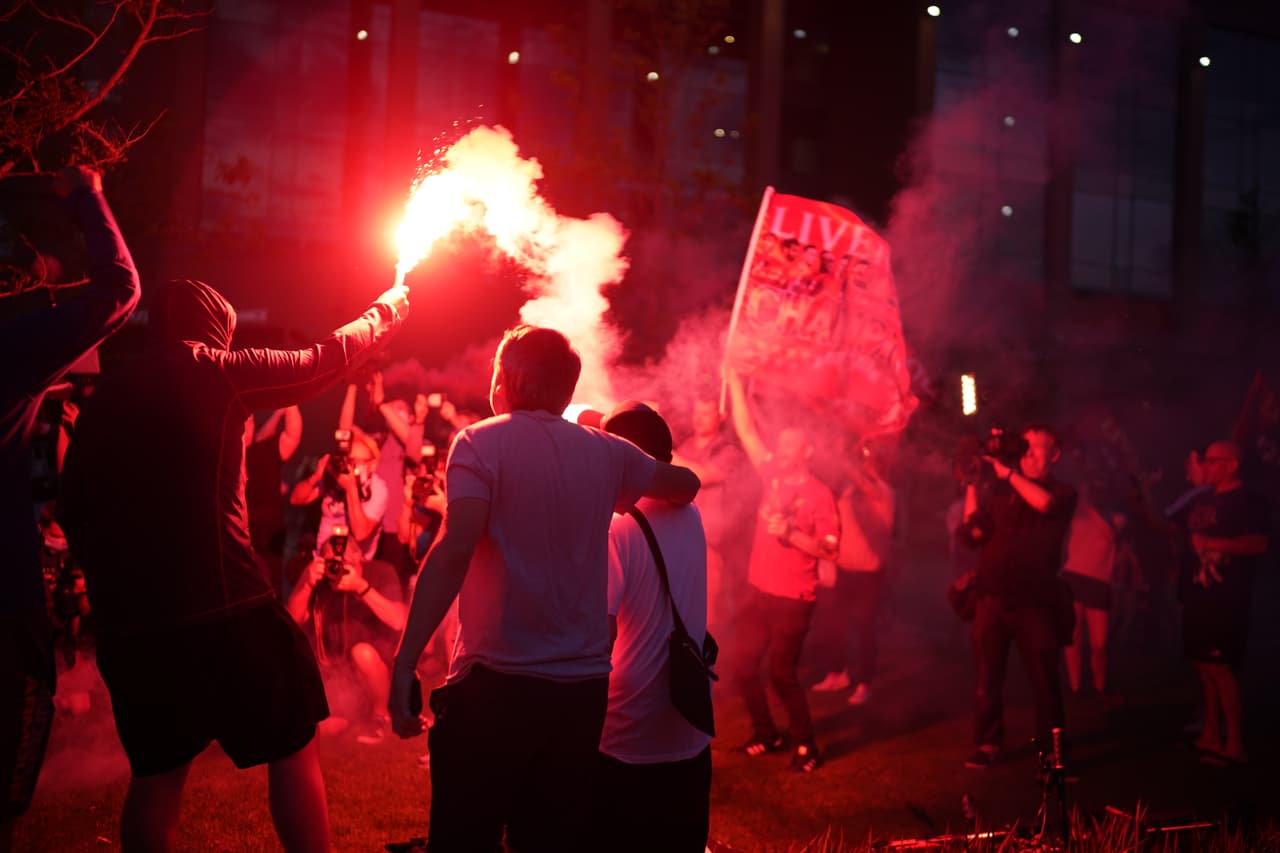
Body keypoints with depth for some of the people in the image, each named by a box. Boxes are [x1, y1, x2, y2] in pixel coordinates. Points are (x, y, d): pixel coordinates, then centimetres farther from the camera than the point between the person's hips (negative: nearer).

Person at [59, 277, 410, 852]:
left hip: (126, 623, 6)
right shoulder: (217, 371, -3)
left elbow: (73, 509, 16)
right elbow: (325, 360, 8)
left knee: (157, 772, 16)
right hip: (223, 610, -6)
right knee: (293, 749, 8)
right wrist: (386, 311, 25)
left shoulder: (102, 399, 13)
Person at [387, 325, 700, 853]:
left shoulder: (482, 442, -5)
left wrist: (404, 663, -20)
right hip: (584, 686, 5)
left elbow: (455, 552, -18)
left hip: (498, 680, -5)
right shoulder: (605, 452, 9)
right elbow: (684, 486, 26)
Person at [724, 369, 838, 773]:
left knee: (781, 674, -2)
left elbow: (828, 550, -13)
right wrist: (735, 381, 2)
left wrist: (790, 532, -25)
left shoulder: (820, 494, -10)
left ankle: (805, 745, 14)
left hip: (793, 599, -6)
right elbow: (746, 430, 5)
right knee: (742, 669, 8)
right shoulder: (773, 475, 6)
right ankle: (766, 733, 28)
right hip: (759, 592, 6)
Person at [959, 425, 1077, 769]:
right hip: (992, 597, 3)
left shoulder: (1062, 493, 4)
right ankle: (988, 743, 15)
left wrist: (1008, 472, -14)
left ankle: (1051, 750, 12)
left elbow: (1044, 502, -20)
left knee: (1044, 681, 2)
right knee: (988, 678, 6)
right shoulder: (1001, 491, 14)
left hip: (1034, 601, -3)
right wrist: (972, 486, 2)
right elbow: (974, 532, 6)